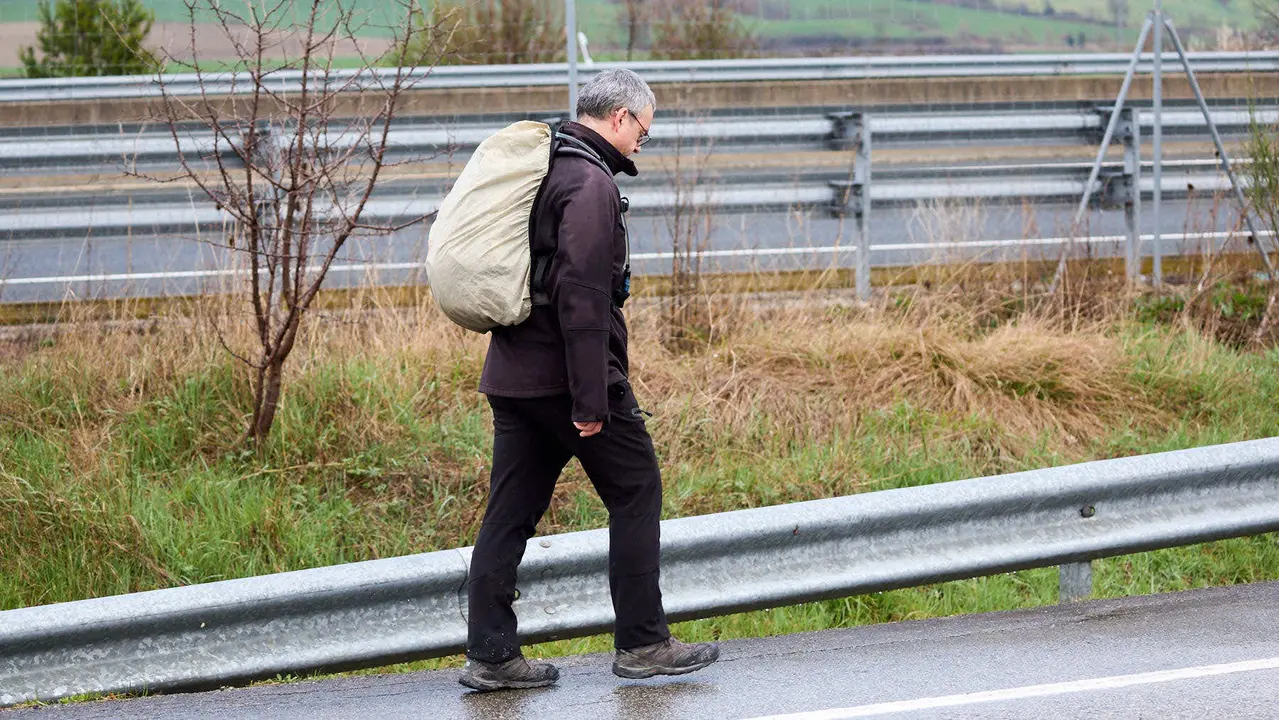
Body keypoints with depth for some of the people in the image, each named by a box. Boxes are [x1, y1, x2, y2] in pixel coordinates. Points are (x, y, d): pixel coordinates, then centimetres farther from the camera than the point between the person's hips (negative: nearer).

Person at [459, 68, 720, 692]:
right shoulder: (590, 182, -15)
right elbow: (582, 297, -22)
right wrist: (591, 400, -21)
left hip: (511, 374, 9)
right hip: (567, 374, -9)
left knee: (511, 509, 7)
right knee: (636, 491, 4)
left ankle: (490, 654, 5)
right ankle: (642, 644, 6)